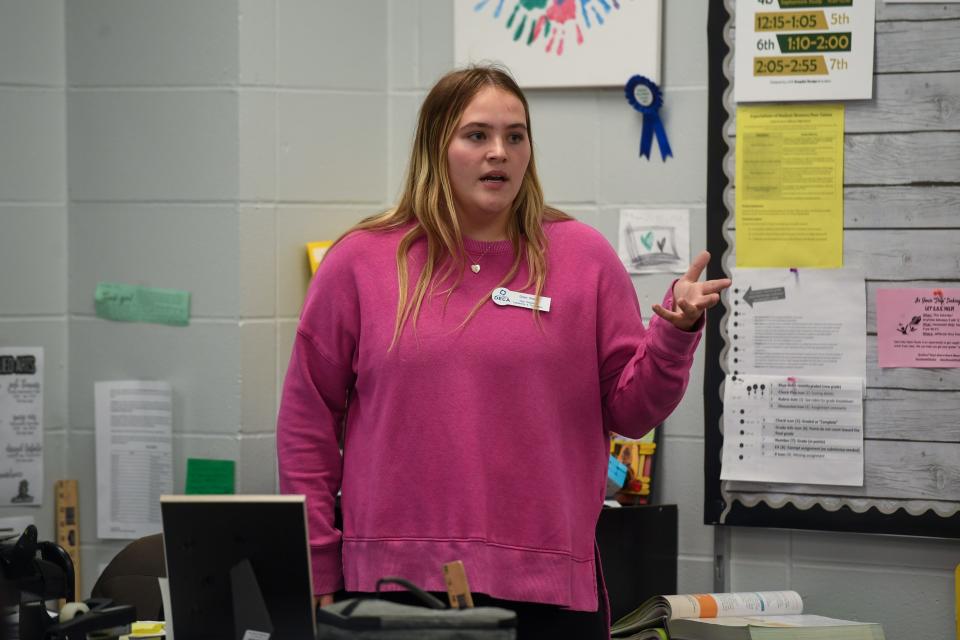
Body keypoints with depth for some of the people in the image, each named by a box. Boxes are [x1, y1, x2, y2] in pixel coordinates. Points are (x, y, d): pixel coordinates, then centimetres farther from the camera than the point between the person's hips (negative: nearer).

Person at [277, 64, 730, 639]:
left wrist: (675, 332, -11)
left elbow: (630, 410, 6)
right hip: (393, 580, 0)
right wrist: (316, 565, 5)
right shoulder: (361, 261, 4)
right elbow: (308, 423, 7)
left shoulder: (584, 257, 5)